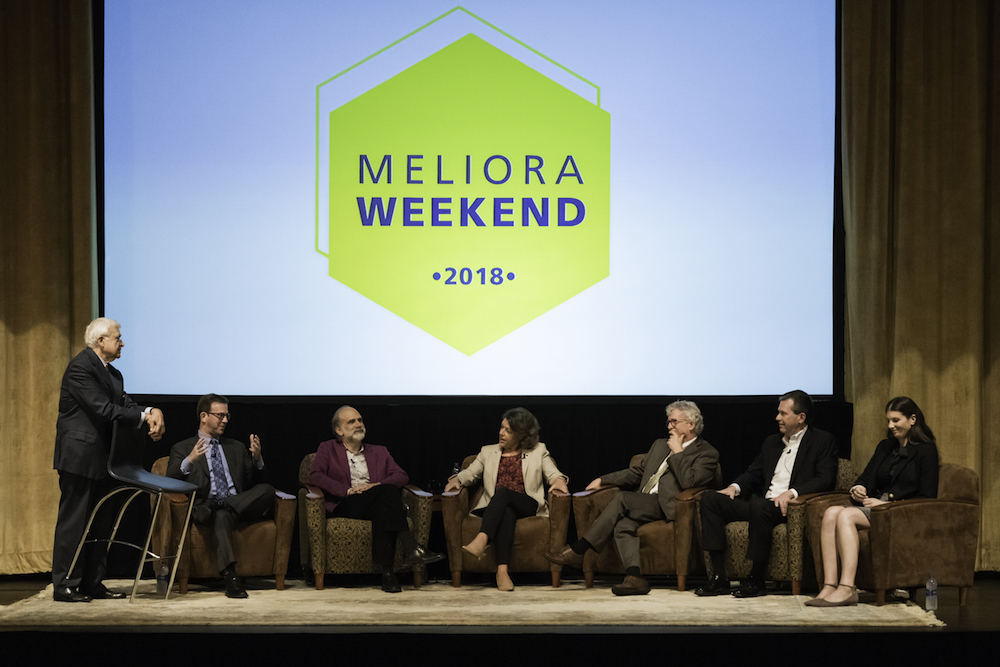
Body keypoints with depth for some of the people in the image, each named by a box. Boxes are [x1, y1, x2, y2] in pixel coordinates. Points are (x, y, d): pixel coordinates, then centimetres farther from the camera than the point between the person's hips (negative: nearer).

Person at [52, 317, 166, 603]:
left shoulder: (112, 374, 16)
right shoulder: (80, 367, -14)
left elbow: (126, 405, 8)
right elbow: (103, 409, -22)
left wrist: (151, 414, -13)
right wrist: (146, 415, -18)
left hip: (100, 458, 10)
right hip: (79, 456, -10)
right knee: (73, 520, -6)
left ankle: (93, 583, 17)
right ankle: (64, 585, -2)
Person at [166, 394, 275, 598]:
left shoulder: (237, 448, 29)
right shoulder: (182, 449, 17)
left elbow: (254, 483, 23)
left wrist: (257, 459, 4)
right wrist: (190, 461, -17)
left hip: (240, 503, 4)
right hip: (204, 503, -4)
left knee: (267, 490, -28)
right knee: (222, 515, -42)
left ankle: (215, 507, -33)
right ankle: (229, 577, -51)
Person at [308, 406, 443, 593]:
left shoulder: (379, 452, 28)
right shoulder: (328, 449, 21)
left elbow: (401, 476, 12)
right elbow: (315, 475, 2)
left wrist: (376, 485, -9)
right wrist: (348, 490, -12)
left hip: (378, 504, 3)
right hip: (346, 506, -3)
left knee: (382, 510, -38)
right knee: (388, 491, -32)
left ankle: (385, 570, -45)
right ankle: (411, 548, -45)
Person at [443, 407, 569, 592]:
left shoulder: (538, 451, 17)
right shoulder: (488, 452, 22)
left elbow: (552, 473, 8)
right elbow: (471, 473, 17)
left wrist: (558, 480, -15)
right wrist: (457, 479, -5)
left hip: (527, 506, -1)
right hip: (497, 508, 1)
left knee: (502, 492, -35)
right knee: (506, 514, -38)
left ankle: (481, 540, -55)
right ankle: (502, 570, -53)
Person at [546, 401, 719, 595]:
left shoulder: (707, 454, 4)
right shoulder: (660, 445, 28)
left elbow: (689, 482, -14)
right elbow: (636, 473, 29)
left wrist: (677, 452, -5)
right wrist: (602, 480, 19)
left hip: (666, 507, -7)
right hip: (643, 505, 7)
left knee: (622, 499, -26)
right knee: (623, 525, -28)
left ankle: (577, 551, -23)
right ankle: (634, 578, -43)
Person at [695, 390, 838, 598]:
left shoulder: (822, 441, 3)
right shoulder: (772, 442, 24)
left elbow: (826, 479, -9)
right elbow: (753, 473, 26)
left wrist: (791, 493, -22)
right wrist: (735, 487, 3)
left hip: (790, 508, -7)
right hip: (761, 505, 7)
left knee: (759, 507, -39)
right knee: (710, 499, -11)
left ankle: (757, 581, -28)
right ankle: (719, 578, -19)